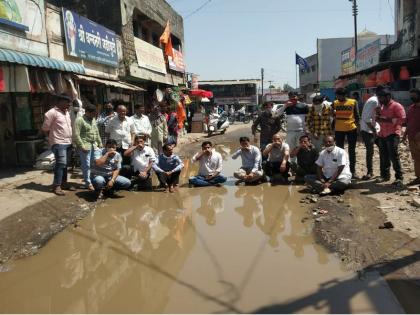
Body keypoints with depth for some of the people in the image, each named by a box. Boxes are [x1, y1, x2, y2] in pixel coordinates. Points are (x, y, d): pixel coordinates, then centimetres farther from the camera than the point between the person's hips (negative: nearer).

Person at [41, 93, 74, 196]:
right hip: (58, 143, -8)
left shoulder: (66, 112, 15)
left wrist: (70, 139, 15)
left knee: (65, 164, 13)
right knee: (61, 163, -12)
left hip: (68, 143, 8)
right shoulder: (52, 113, -11)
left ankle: (64, 183, 21)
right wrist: (54, 137, 3)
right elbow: (45, 128, -8)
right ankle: (56, 186, -7)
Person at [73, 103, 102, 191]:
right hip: (85, 146, -7)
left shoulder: (93, 120, 16)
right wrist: (82, 146, -18)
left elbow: (97, 133, 22)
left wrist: (100, 143, 17)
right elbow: (76, 135, -14)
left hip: (94, 145, 7)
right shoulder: (79, 120, -8)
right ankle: (88, 183, 6)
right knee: (86, 165, -2)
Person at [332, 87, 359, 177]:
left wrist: (357, 125, -3)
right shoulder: (335, 103, 3)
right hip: (339, 130, 2)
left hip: (351, 129, -2)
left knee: (352, 151, 6)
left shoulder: (353, 102, -2)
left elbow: (356, 116, 3)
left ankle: (353, 171, 12)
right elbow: (333, 116, 9)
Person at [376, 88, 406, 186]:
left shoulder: (397, 106, -5)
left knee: (394, 156, -10)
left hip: (392, 134, -7)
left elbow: (402, 119, -16)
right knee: (383, 157, 10)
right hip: (382, 134, 8)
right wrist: (378, 116, 5)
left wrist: (386, 120, -22)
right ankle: (385, 175, 21)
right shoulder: (382, 107, 19)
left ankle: (399, 177, -5)